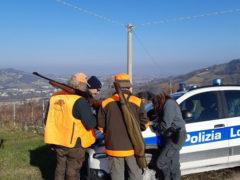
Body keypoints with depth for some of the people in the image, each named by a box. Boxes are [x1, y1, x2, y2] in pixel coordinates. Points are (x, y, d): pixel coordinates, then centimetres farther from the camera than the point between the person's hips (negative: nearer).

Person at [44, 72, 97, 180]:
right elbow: (90, 124, -22)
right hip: (75, 143, -6)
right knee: (73, 171, 7)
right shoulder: (80, 101, -19)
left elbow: (48, 120, 13)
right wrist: (96, 117, 0)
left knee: (60, 167, 21)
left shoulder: (54, 97, 6)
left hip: (58, 141, 6)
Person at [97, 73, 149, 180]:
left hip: (114, 148, 1)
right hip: (132, 147, -1)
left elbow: (101, 126, 2)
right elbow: (144, 125, -3)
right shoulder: (137, 102, -7)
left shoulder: (106, 103, -2)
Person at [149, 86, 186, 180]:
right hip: (171, 137, 10)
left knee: (161, 162, -9)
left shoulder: (169, 104, -17)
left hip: (176, 137, -10)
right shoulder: (165, 104, 13)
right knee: (173, 164, 15)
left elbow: (165, 125, -19)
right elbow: (160, 121, 16)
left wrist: (153, 124, -5)